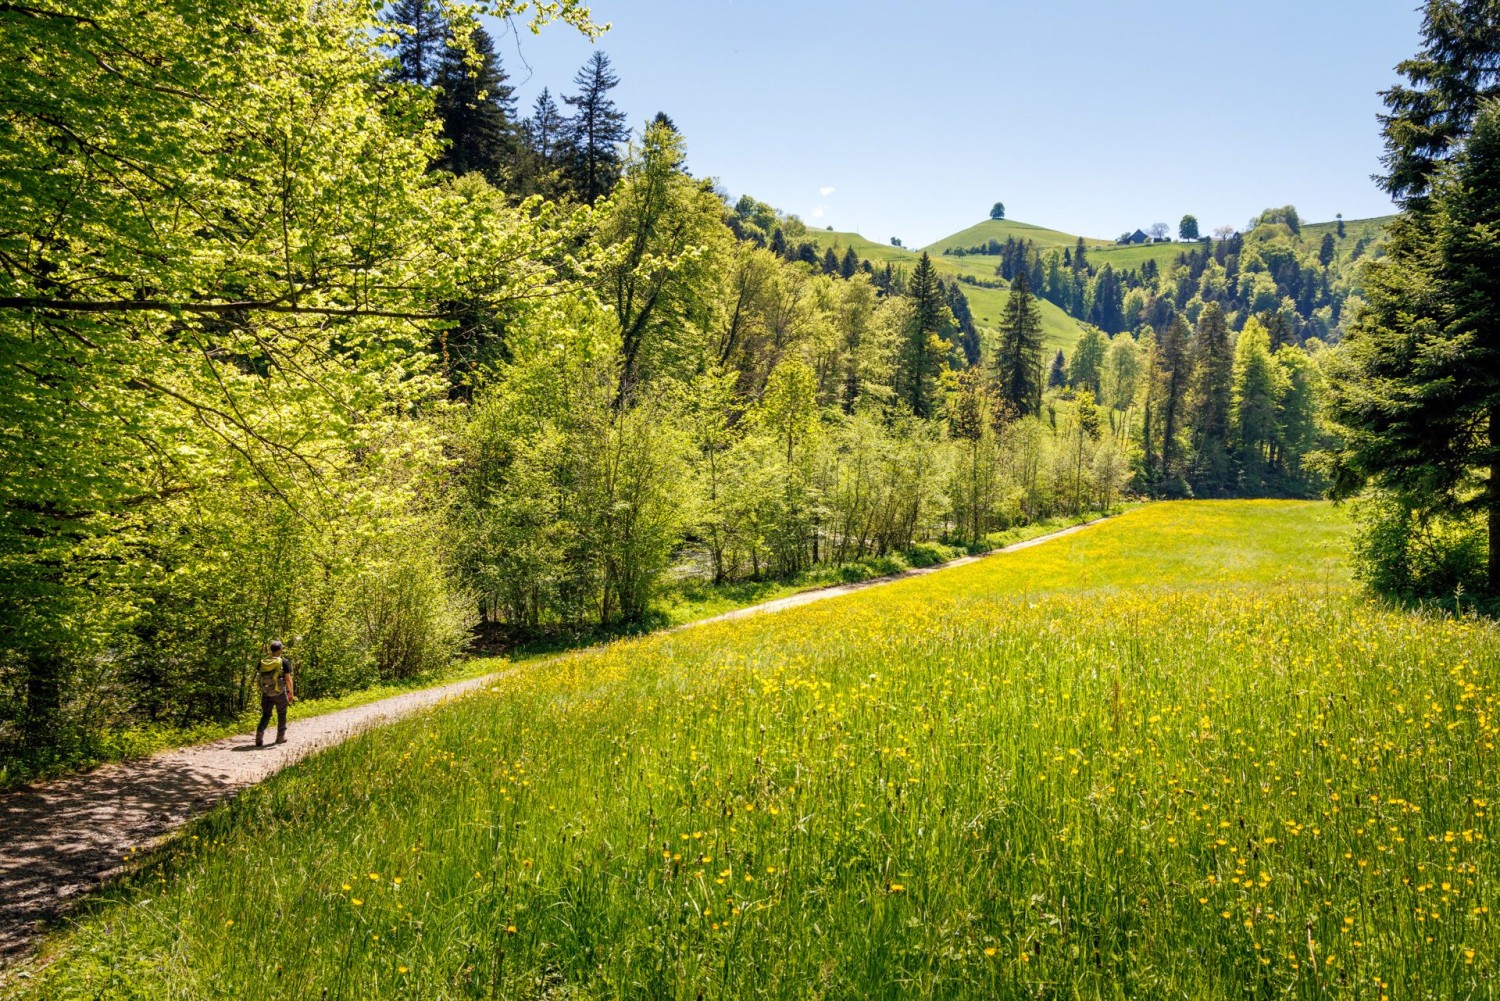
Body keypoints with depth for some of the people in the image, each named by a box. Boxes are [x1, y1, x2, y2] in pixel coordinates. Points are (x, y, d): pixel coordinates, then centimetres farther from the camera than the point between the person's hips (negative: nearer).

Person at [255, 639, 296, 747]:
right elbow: (288, 678, -12)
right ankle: (281, 737, 24)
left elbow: (258, 677, 6)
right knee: (281, 715, 15)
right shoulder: (284, 662, -10)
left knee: (265, 715, 12)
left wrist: (261, 690, 18)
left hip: (266, 693, 3)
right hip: (279, 693, -3)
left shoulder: (263, 662, 3)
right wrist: (291, 693, -5)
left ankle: (259, 738, -5)